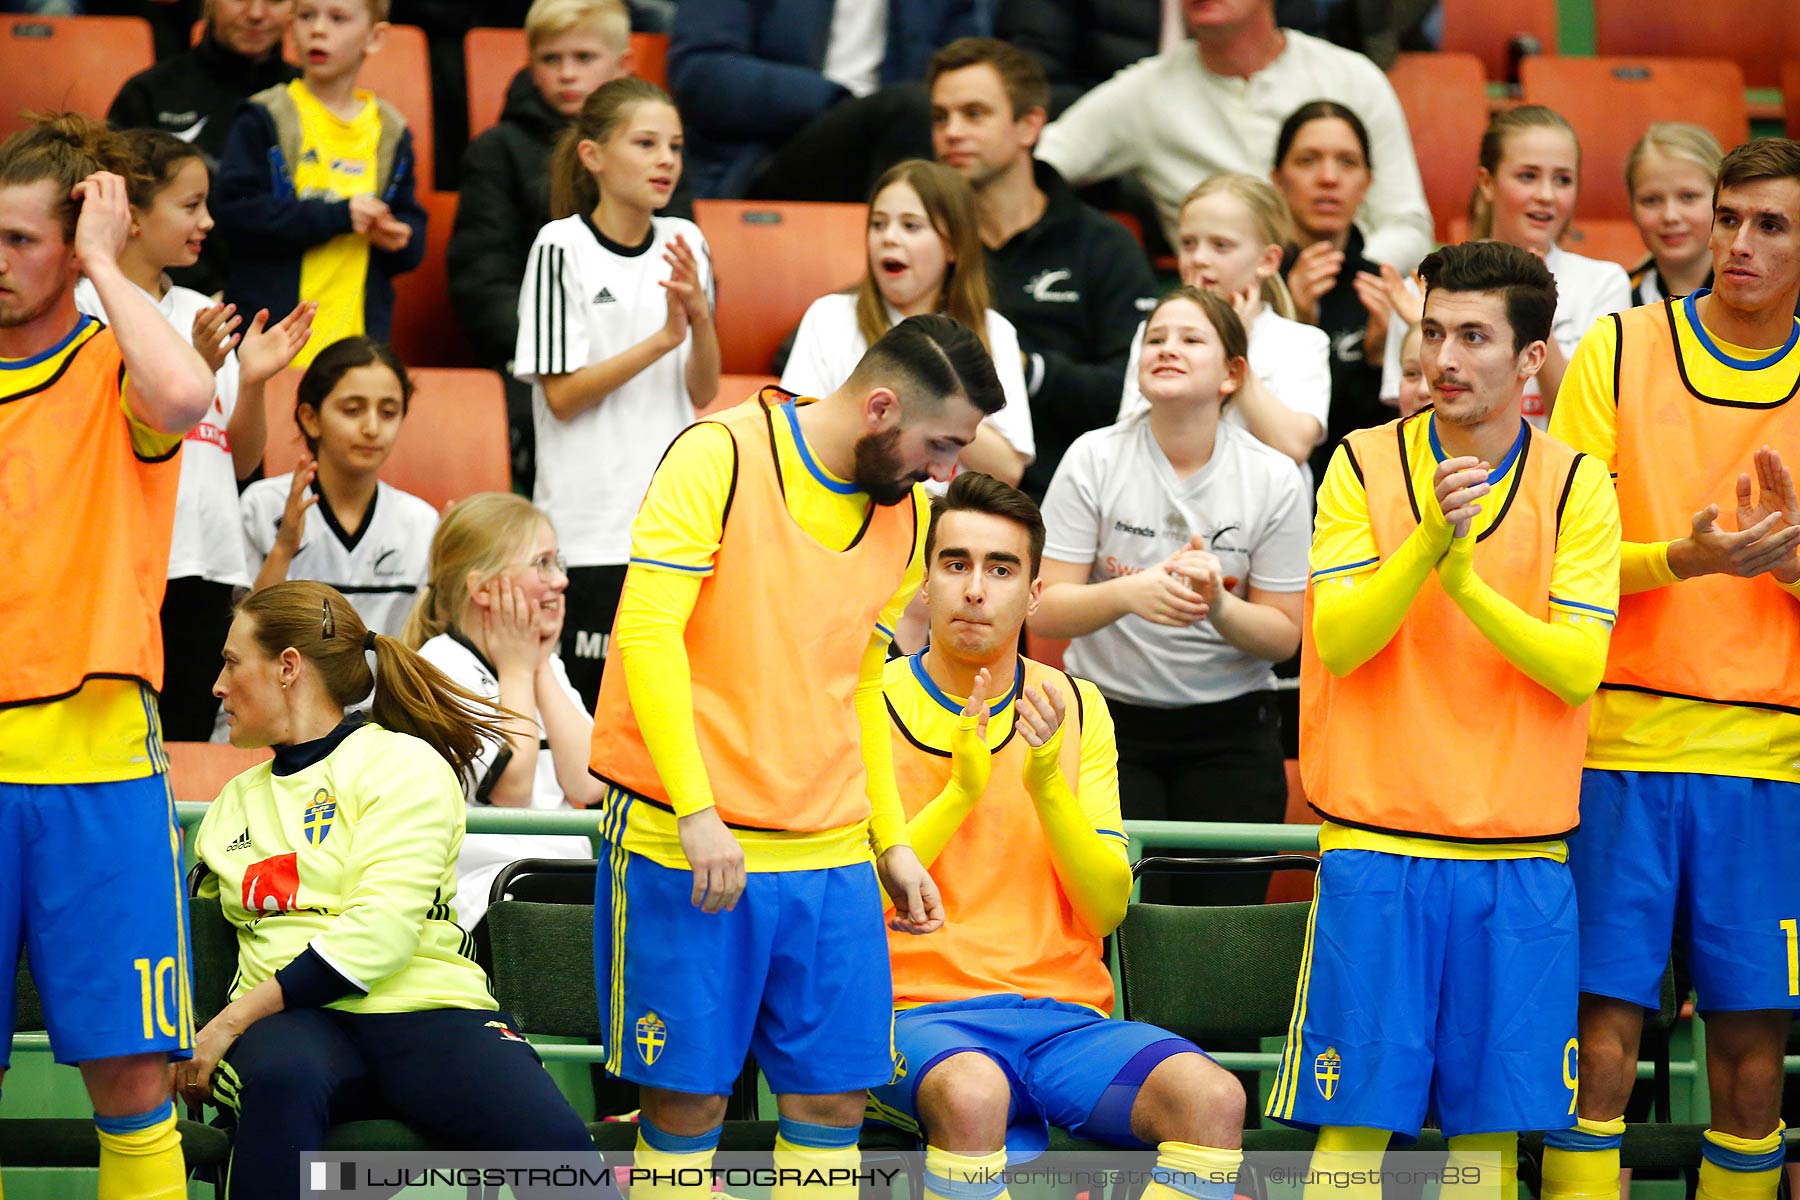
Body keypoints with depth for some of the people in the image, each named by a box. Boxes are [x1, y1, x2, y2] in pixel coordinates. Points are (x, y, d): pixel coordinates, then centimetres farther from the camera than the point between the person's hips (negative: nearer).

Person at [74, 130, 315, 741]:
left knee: (189, 737, 7)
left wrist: (252, 381, -1)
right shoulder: (84, 312, -4)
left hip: (208, 567, 6)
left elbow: (241, 462, 16)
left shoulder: (202, 313, 15)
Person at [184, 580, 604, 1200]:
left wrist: (233, 1020, -11)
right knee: (280, 1082, -39)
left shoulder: (404, 764, 7)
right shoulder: (235, 803, 27)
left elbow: (379, 931, -7)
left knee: (556, 1144, -33)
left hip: (427, 1009, -3)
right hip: (295, 1024, 3)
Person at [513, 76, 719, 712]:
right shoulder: (562, 248, -8)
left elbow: (704, 394, 7)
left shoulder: (685, 244, 7)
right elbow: (562, 396, -11)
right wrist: (663, 338, -18)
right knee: (592, 700, -3)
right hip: (592, 529, -5)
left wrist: (700, 317, -11)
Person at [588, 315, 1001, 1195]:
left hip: (832, 857, 6)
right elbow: (647, 630, -14)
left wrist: (892, 840, 16)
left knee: (833, 1092, 3)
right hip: (689, 846, -6)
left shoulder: (906, 517, 12)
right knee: (688, 1097, -3)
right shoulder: (721, 456, -8)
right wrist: (697, 812, -20)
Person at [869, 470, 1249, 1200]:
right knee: (973, 1094, -40)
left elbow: (1108, 908, 6)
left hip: (1064, 1018, 3)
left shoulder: (1076, 708, 14)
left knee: (1211, 1098, -27)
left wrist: (1047, 786, -9)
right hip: (922, 1014, -3)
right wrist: (958, 793, -14)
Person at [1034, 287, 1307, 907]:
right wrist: (1130, 593, -27)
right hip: (1109, 717, -1)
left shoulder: (1272, 478, -3)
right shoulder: (1094, 459, -5)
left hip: (1231, 729, 1)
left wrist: (1217, 605, -21)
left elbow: (1283, 636, 0)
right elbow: (1045, 611, -7)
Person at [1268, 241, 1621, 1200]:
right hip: (1377, 842, -1)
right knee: (1357, 1119, -3)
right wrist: (1431, 540, -20)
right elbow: (1339, 642, -7)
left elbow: (1577, 669, -7)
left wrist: (1467, 581, -19)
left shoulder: (1576, 484, 3)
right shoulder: (1364, 463, 3)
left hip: (1520, 855, 1)